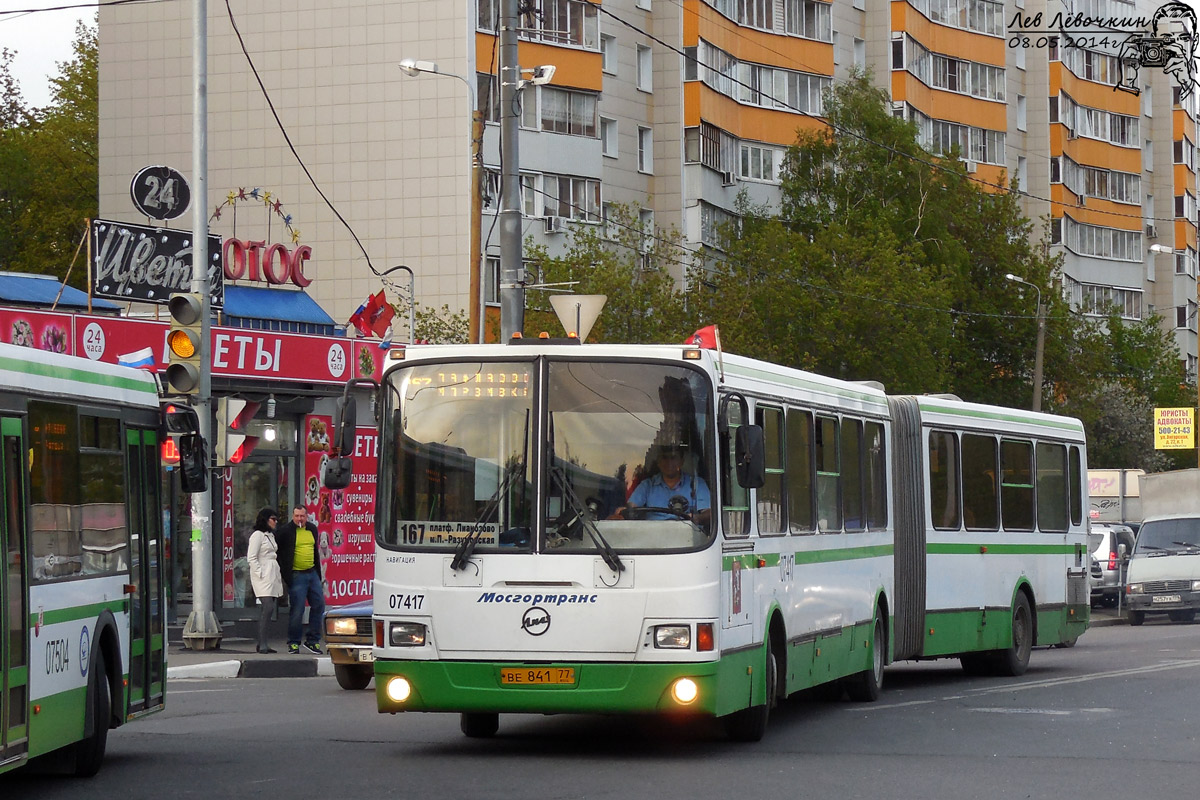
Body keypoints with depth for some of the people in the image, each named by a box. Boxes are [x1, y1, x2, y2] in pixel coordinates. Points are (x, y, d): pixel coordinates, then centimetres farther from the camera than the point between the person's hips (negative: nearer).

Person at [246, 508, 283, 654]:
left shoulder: (271, 535, 20)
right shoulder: (257, 535, -7)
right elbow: (251, 558, -12)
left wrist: (279, 576, 17)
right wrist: (261, 574, -16)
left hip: (273, 576, 9)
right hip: (263, 576, -9)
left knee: (269, 610, 5)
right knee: (268, 608, -17)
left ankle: (262, 644, 9)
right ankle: (262, 645, -17)